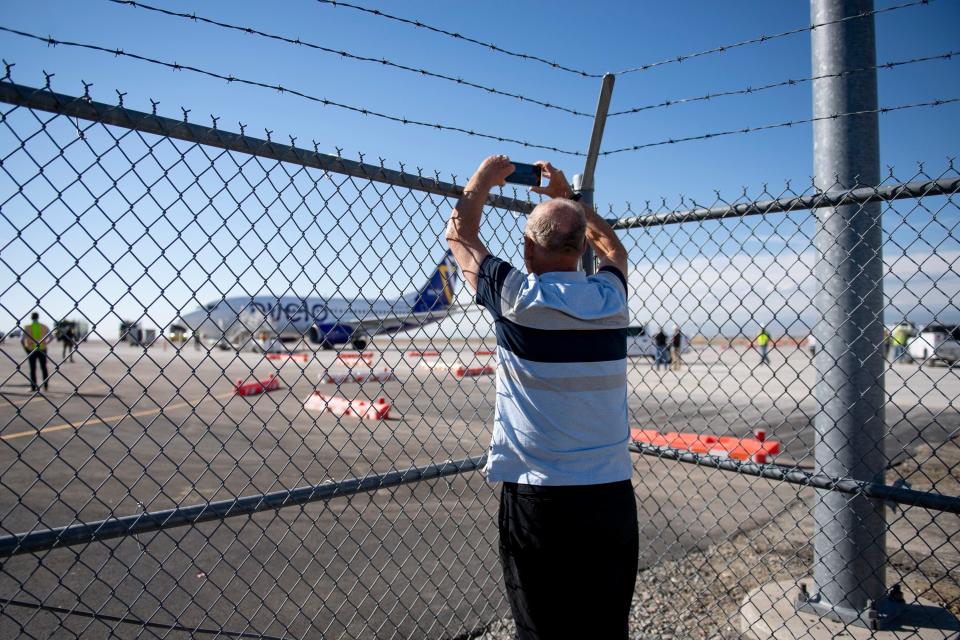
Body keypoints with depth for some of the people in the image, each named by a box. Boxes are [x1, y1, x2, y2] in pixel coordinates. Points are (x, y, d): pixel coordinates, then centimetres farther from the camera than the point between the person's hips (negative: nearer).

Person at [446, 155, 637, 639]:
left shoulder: (517, 298, -10)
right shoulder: (612, 297, 1)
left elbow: (459, 234, 9)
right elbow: (612, 247, 26)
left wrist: (482, 180, 24)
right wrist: (566, 196, 33)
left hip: (538, 496, -4)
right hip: (612, 495, 4)